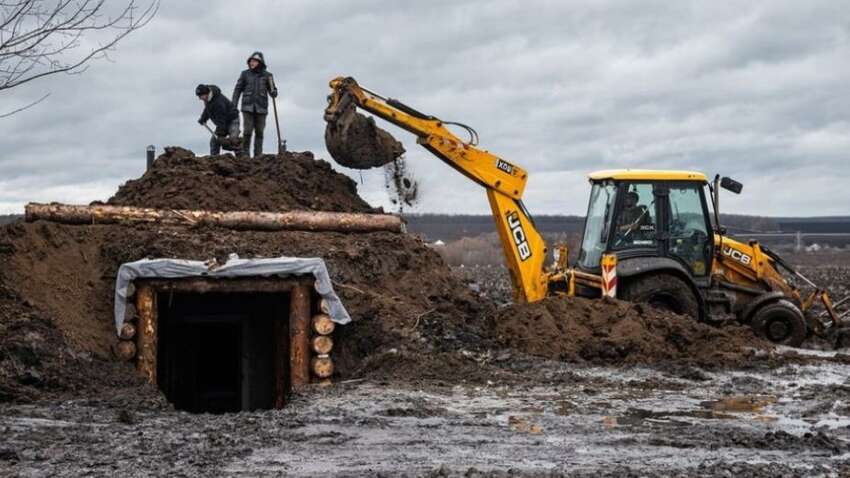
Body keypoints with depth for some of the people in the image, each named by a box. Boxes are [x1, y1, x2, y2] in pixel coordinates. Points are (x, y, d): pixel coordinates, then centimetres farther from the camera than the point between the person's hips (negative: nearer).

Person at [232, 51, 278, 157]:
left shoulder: (267, 75, 4)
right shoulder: (245, 74, 3)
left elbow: (273, 93, 7)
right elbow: (238, 90, 7)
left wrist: (273, 92, -17)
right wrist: (233, 106, 0)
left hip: (261, 108, 1)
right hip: (248, 107, -1)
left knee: (259, 132, 1)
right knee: (248, 131, -8)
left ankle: (258, 155, 5)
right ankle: (245, 154, 3)